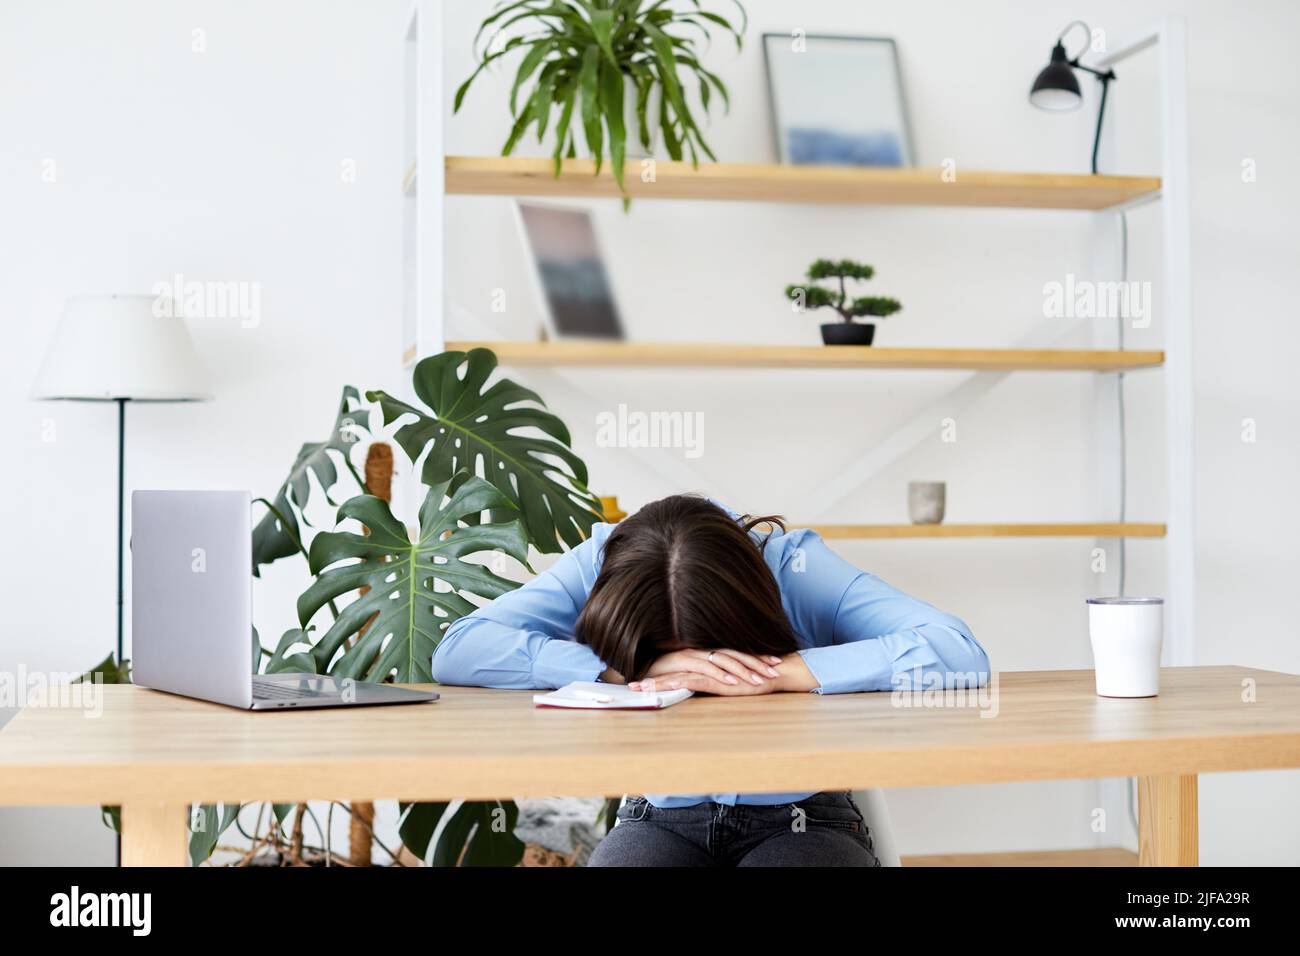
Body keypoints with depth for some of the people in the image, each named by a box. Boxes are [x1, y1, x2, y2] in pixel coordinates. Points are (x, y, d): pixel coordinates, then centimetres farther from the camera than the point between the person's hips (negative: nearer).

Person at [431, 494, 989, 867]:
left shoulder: (796, 565, -19)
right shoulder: (604, 564, -14)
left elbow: (958, 652, -29)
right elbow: (455, 651, -25)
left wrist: (773, 672, -35)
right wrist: (637, 666, -35)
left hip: (801, 820, -1)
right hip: (663, 819, 1)